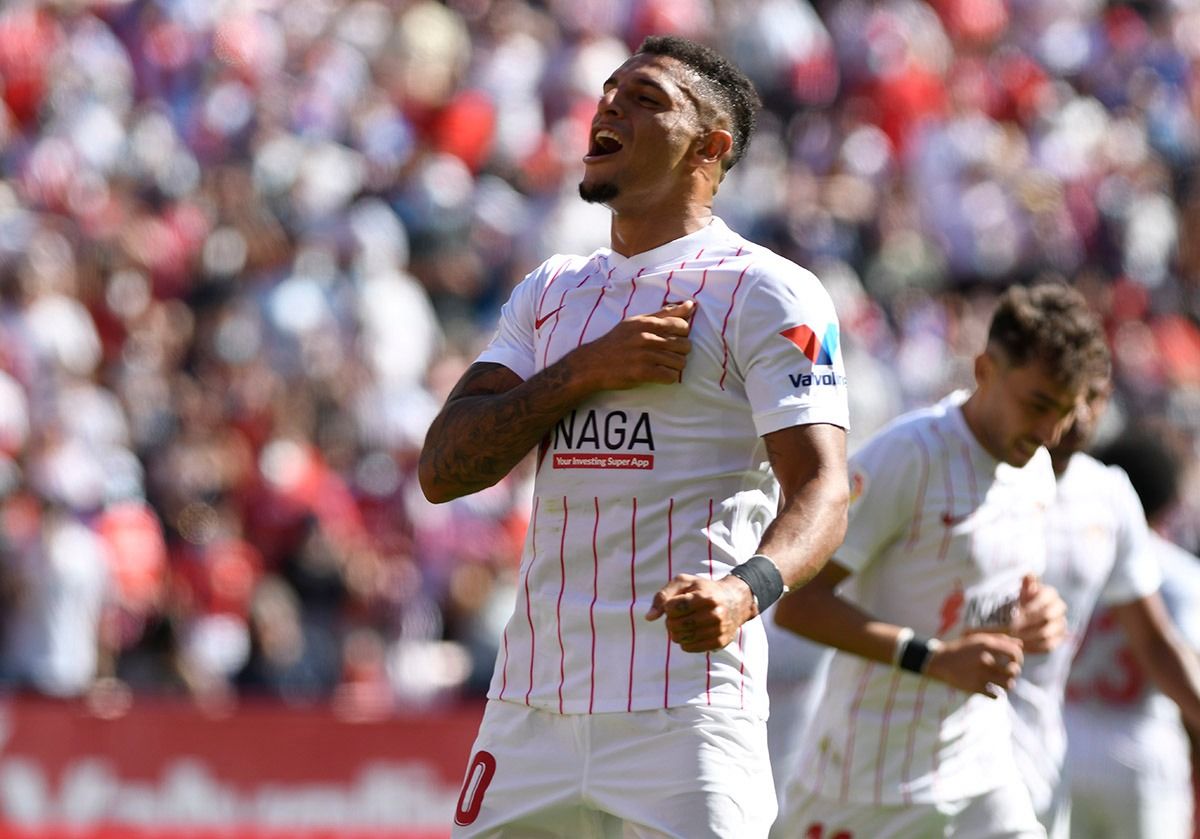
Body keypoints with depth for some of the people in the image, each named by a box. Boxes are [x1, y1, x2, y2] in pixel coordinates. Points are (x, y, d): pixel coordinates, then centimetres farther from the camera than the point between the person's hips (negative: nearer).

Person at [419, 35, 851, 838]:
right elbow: (444, 469, 7)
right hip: (532, 705, 6)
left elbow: (821, 489, -12)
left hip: (687, 712, -6)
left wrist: (745, 590, -33)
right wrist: (586, 370, -7)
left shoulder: (768, 292, -2)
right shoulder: (549, 291, 17)